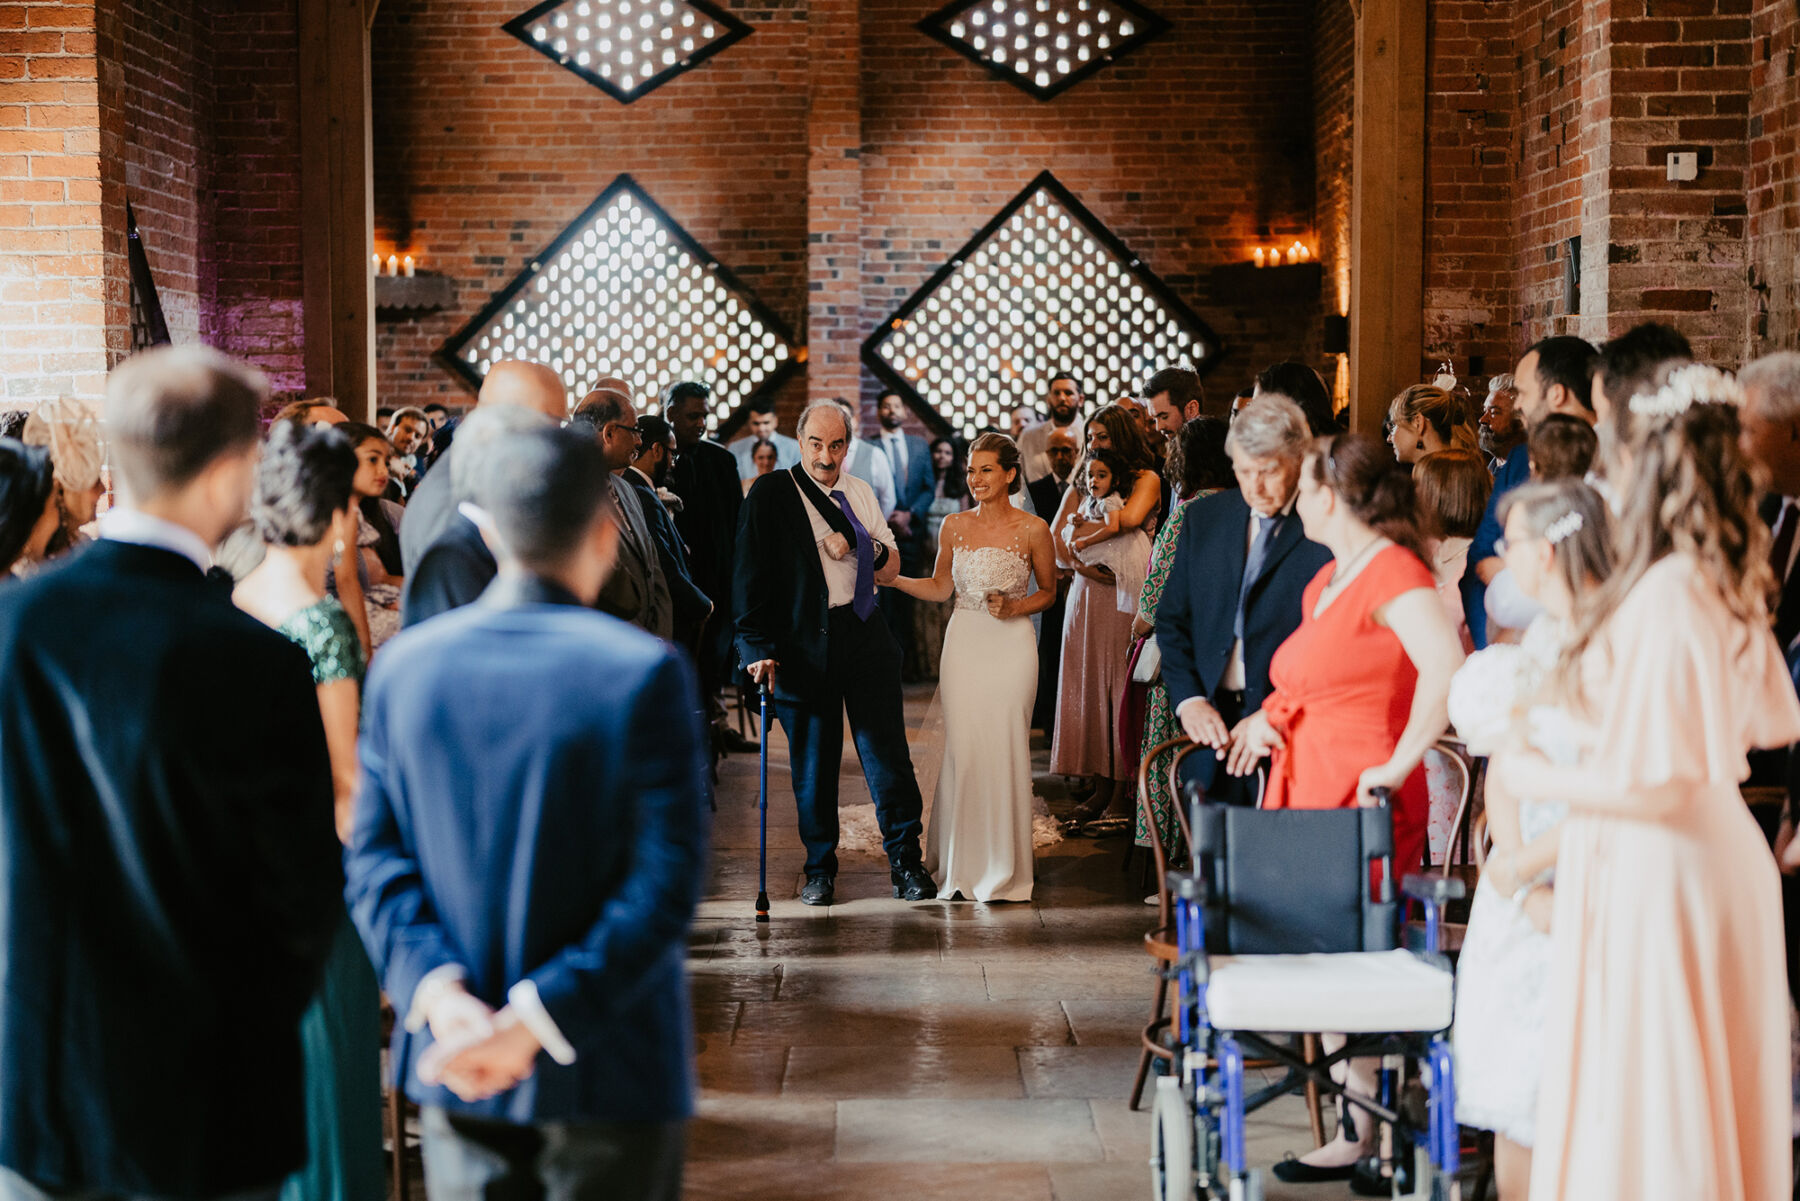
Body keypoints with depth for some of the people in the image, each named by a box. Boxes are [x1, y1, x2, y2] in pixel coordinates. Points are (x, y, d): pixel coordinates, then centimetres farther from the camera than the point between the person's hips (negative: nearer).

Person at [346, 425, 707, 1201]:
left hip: (454, 1070, 4)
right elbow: (668, 882, -19)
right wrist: (539, 1021, -19)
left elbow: (375, 854, -3)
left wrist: (437, 991, -12)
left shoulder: (403, 665, -1)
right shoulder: (643, 672, -14)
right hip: (609, 1076, -3)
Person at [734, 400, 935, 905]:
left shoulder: (859, 492, 12)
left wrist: (862, 547, -5)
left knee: (888, 754, 0)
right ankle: (820, 868, 21)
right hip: (804, 645, -3)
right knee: (813, 764, 6)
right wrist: (758, 648, -13)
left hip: (865, 637, 3)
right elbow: (751, 578, -6)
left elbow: (892, 569, 15)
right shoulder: (770, 495, -3)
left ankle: (906, 862, 11)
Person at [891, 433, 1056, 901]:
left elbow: (1048, 591, 8)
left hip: (1011, 646, -2)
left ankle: (1004, 866, 11)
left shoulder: (1032, 529, -1)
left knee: (1004, 750, -2)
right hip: (963, 643, 2)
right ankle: (961, 864, 11)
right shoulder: (954, 526, 7)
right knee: (961, 748, -1)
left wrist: (1013, 607, -9)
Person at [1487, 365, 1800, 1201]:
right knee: (1712, 1109, 19)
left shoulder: (1660, 598, -23)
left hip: (1654, 877, -9)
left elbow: (1658, 788, -24)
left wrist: (1530, 775, -12)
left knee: (1642, 1113, 2)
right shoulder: (1729, 584, 5)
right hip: (1722, 849, 9)